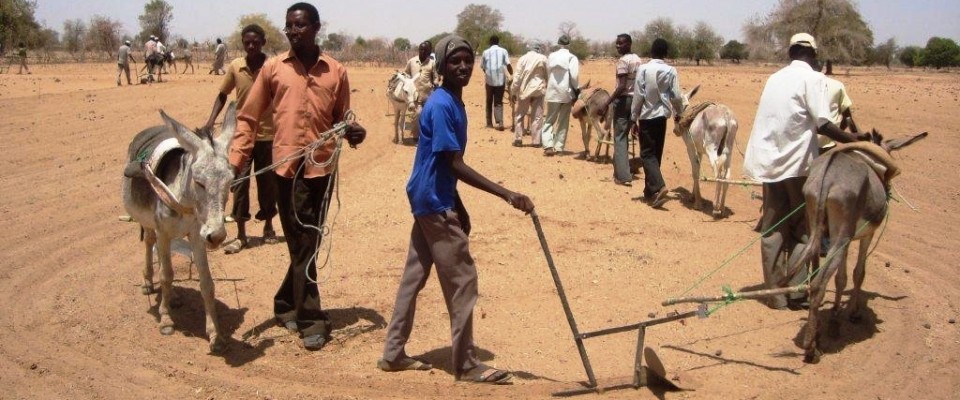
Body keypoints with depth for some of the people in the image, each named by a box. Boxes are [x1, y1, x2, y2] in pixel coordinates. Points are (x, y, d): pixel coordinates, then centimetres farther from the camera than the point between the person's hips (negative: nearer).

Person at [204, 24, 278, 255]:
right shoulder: (235, 67, -3)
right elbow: (223, 95, 9)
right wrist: (211, 121, -3)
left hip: (268, 134, -1)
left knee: (267, 182, 10)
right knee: (239, 182, 2)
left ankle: (268, 227, 27)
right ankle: (240, 235, 10)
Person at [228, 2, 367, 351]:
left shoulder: (336, 72, 6)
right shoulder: (272, 68, 3)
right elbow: (248, 118, 5)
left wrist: (352, 132, -7)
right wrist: (235, 162, -4)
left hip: (323, 167, 2)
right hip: (288, 167, -1)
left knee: (307, 244, 11)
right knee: (302, 245, 2)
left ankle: (287, 304, 32)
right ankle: (311, 320, 11)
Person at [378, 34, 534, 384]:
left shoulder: (454, 104, 12)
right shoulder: (441, 105, -18)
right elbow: (455, 165, -22)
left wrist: (460, 209, 19)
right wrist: (507, 195, -25)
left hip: (431, 201, 10)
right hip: (434, 203, -10)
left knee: (414, 277, 13)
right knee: (462, 281, -3)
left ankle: (393, 353, 22)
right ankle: (467, 365, 6)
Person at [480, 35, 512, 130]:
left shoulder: (486, 52, 6)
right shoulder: (503, 51, 2)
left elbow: (483, 67, 8)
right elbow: (508, 65, -6)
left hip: (490, 80, 1)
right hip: (500, 79, -1)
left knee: (489, 102, 15)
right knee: (498, 102, 3)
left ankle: (489, 123, 17)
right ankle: (500, 123, -13)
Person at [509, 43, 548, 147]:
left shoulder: (522, 59, 1)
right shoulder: (543, 58, -1)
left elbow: (517, 77, -2)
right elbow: (547, 75, 4)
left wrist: (513, 92, 2)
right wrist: (547, 88, 20)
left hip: (524, 90, 1)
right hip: (538, 89, -1)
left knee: (520, 115, 11)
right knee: (537, 116, 4)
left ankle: (518, 139, 9)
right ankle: (536, 141, 1)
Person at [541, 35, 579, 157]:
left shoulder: (551, 56, 3)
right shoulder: (572, 58, -8)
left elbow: (547, 73, 5)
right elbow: (574, 76, -14)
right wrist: (577, 89, -1)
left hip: (552, 92, 2)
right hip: (566, 92, -2)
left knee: (550, 120, 8)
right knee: (563, 121, 10)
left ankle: (548, 145, -8)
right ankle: (558, 147, 10)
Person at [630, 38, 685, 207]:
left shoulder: (643, 69, -11)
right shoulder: (671, 71, -3)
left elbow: (638, 95, -10)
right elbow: (676, 96, -1)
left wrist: (634, 116, -1)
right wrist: (678, 113, 16)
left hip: (646, 116, -3)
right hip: (662, 115, 3)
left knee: (647, 153, 0)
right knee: (656, 153, 13)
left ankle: (658, 186, -21)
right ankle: (650, 190, 21)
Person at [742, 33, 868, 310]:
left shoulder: (776, 77, 15)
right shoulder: (812, 78, -5)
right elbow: (823, 124, -13)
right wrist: (853, 139, -5)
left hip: (768, 161, 6)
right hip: (798, 162, -6)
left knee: (772, 229, 9)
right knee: (803, 229, 6)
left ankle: (776, 294, 12)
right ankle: (796, 291, 5)